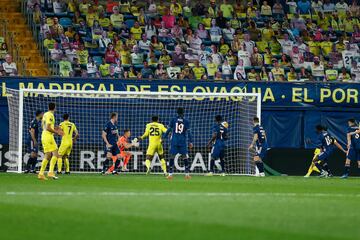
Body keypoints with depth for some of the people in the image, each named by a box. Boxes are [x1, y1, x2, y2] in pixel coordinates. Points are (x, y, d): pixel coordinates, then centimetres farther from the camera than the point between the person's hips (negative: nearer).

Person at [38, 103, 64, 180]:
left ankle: (41, 174, 7)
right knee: (55, 154, -9)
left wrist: (53, 128, 24)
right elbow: (48, 128, -18)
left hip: (44, 136, 9)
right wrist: (56, 132, -13)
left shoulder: (45, 115, 15)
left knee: (47, 156, 11)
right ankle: (51, 172, -19)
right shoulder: (50, 115, -12)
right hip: (48, 136, -9)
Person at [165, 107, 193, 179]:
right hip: (183, 141, -1)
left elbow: (168, 130, 1)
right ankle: (187, 173, 0)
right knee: (185, 157, 4)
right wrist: (190, 142, 0)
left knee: (172, 157, 3)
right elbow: (189, 132, -2)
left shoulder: (173, 120, 4)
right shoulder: (186, 121, 2)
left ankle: (170, 174, -2)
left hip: (174, 141, 1)